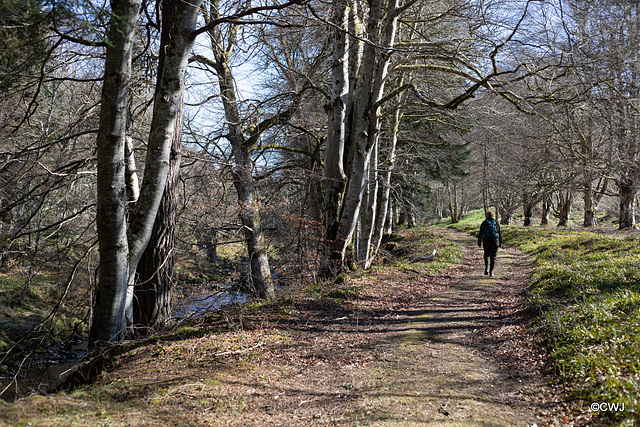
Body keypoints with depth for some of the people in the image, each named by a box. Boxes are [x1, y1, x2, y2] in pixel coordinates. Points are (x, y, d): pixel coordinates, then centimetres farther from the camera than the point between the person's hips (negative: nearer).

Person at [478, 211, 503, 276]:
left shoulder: (484, 223, -2)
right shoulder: (496, 223, 2)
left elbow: (481, 234, -3)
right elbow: (500, 233, 3)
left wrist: (479, 243, 2)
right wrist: (500, 243, 9)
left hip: (486, 241, 0)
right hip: (495, 241, 0)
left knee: (486, 255, 19)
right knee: (493, 257, 8)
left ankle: (486, 269, 2)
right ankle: (491, 271, 4)